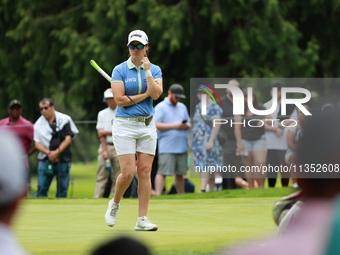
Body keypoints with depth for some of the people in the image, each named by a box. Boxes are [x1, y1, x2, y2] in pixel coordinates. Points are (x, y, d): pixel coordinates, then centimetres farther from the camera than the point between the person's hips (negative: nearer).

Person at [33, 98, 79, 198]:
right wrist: (48, 153, -15)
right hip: (45, 160, 1)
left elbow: (68, 139, -4)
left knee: (62, 187, -2)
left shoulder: (65, 120, 1)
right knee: (42, 187, -6)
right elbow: (37, 143, 3)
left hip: (63, 160, -1)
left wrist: (56, 152, -14)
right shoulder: (38, 124, 7)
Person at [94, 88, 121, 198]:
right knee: (101, 176, -5)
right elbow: (100, 133, 3)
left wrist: (107, 132, -3)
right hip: (105, 146, 2)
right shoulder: (102, 114, 12)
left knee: (117, 177, -3)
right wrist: (105, 150, -8)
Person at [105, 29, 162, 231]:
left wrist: (147, 71, -15)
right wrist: (144, 95, -8)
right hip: (125, 125, -3)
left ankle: (142, 220, 0)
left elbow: (156, 94, -11)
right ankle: (114, 203, 18)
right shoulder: (120, 70, -2)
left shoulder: (155, 70, 7)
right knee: (128, 172, -11)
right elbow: (120, 100, -12)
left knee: (145, 172, -2)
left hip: (147, 125, 3)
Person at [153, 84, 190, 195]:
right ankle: (158, 196, -17)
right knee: (163, 172, -14)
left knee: (180, 174, 8)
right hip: (167, 148, -6)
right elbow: (155, 125, -10)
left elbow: (188, 123, 25)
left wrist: (186, 126, 0)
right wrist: (173, 126, -14)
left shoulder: (182, 107, 21)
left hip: (182, 147, 6)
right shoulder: (160, 107, 0)